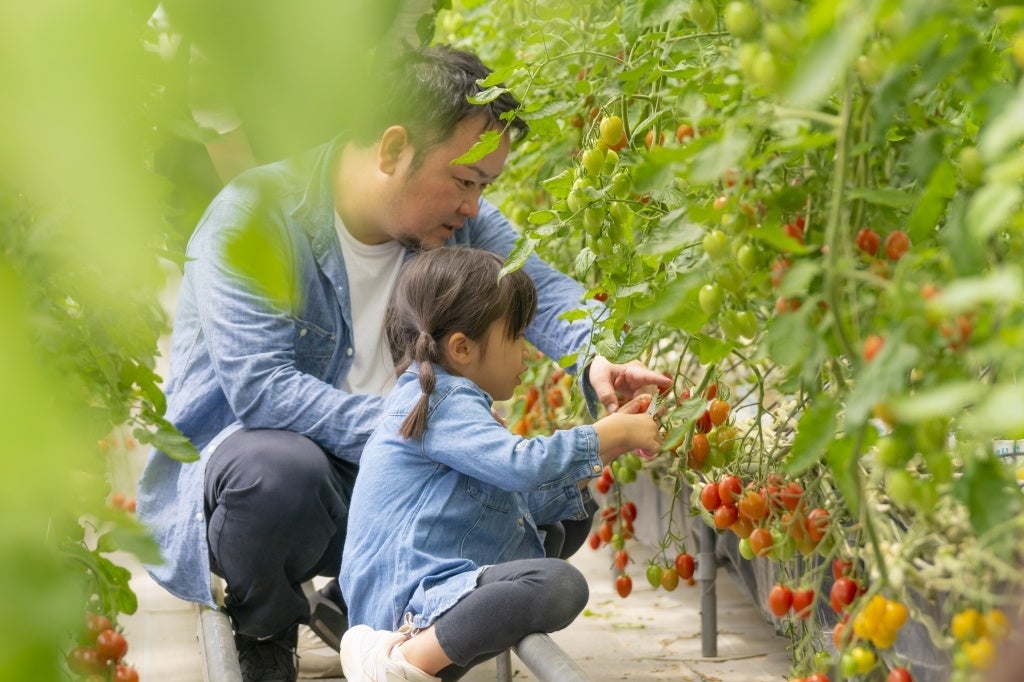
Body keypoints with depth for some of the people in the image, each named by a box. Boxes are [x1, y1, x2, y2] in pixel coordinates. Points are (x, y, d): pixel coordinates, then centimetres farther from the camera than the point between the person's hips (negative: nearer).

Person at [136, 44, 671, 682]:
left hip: (394, 472, 6)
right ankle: (262, 629, -5)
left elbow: (542, 291, -8)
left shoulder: (457, 220, 1)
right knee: (279, 472, -41)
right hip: (246, 451, -6)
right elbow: (261, 387, -28)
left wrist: (595, 358, -32)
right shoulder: (253, 217, -20)